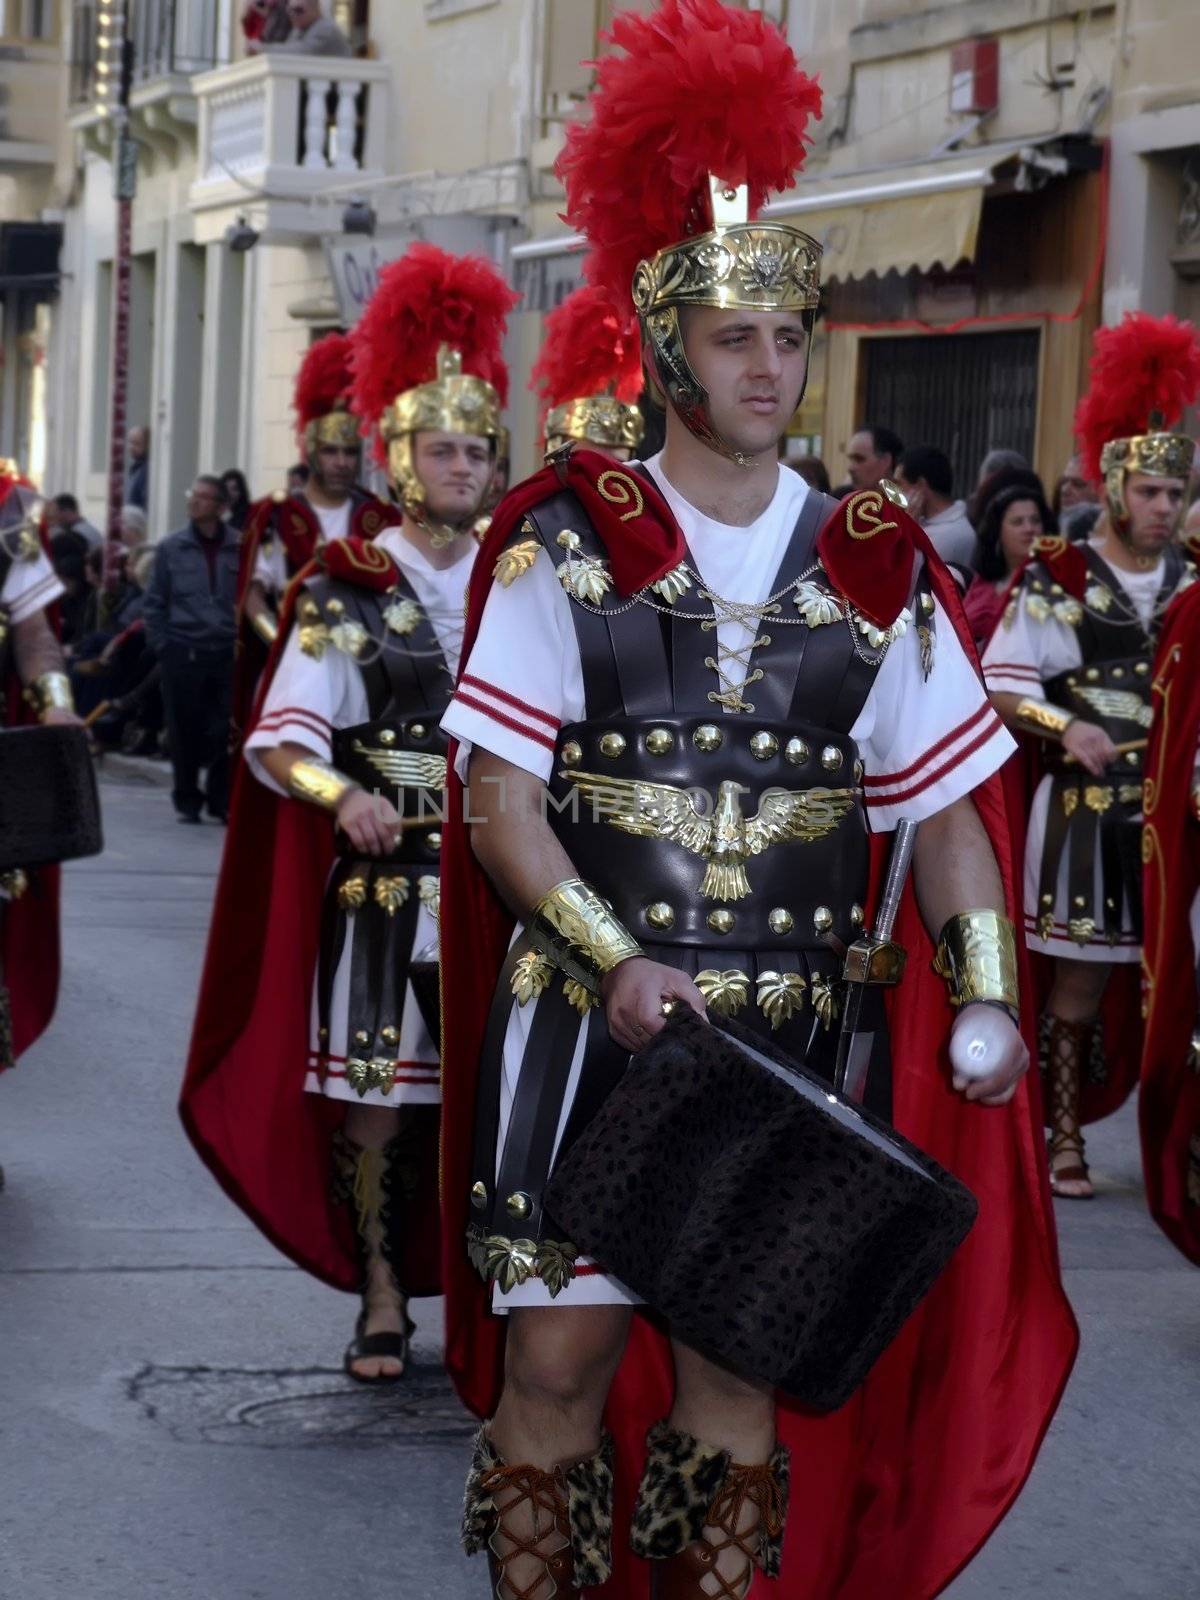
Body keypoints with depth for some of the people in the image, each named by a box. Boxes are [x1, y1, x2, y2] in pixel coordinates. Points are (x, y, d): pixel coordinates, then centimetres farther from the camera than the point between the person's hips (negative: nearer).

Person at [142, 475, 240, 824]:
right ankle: (187, 800, 14)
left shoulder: (240, 548, 0)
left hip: (228, 652, 0)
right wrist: (161, 645, 1)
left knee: (226, 730, -1)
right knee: (185, 730, 3)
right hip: (183, 651, 1)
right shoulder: (171, 548, 4)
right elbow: (154, 602, 8)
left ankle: (222, 800, 11)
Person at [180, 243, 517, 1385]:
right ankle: (383, 1302, 11)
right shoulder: (346, 588, 1)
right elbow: (284, 736, -6)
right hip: (382, 877, -2)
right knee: (374, 1103, -1)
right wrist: (342, 795, -24)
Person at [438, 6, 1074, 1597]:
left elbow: (948, 800, 7)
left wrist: (985, 999, -6)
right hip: (584, 1025, -2)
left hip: (781, 1038, 2)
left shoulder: (872, 567, 4)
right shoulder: (568, 543, -4)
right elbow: (496, 793, -7)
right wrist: (620, 965, -18)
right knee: (559, 1356, 0)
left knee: (738, 1360, 9)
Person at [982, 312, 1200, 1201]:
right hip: (1086, 803, -3)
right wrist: (1064, 728, -16)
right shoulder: (1059, 576, -1)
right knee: (1081, 978, 3)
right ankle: (1065, 1137, 13)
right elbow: (999, 685, -1)